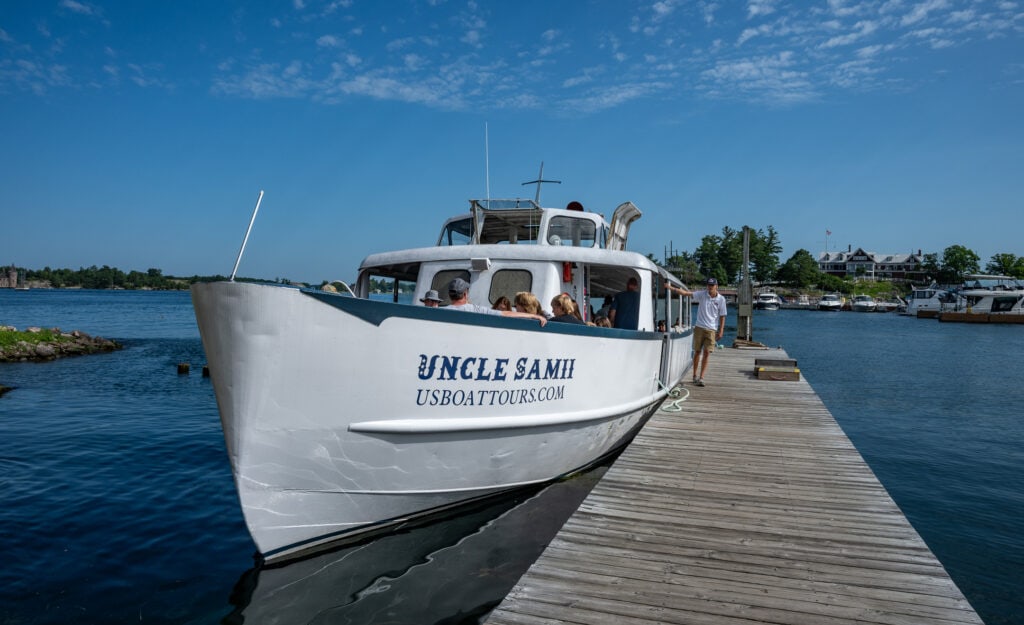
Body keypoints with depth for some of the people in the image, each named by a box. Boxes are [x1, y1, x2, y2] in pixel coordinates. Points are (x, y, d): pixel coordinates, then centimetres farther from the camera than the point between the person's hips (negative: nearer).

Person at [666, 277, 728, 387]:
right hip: (699, 327, 1)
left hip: (712, 329, -1)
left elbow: (722, 316, 3)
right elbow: (686, 293, -8)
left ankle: (701, 377, -3)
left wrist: (721, 331, 0)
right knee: (697, 352, 6)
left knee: (706, 353, -6)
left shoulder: (721, 299, -1)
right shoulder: (702, 294, -1)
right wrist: (671, 288, -19)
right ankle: (695, 375, 19)